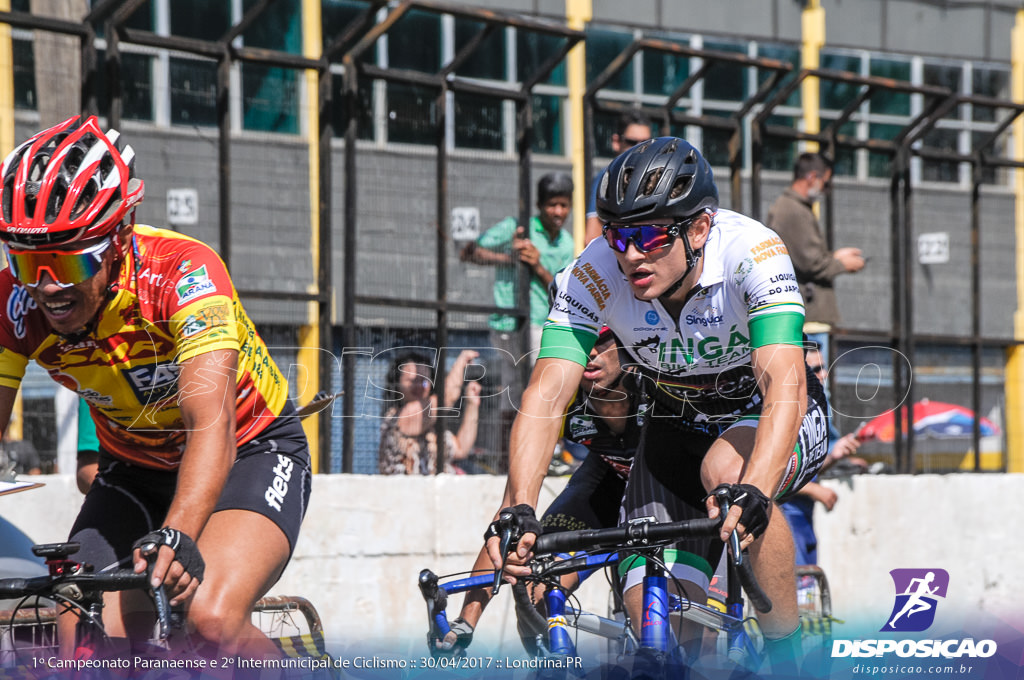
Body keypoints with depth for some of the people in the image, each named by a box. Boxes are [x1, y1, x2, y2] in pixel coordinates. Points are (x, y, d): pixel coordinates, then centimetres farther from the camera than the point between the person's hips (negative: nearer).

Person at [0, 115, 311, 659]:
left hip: (249, 450, -4)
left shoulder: (182, 272, -33)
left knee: (212, 621, -30)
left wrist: (176, 538, -61)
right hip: (136, 468, 4)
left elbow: (211, 424, -44)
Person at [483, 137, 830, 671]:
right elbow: (547, 393, -31)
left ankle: (789, 657, -22)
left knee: (726, 469, -37)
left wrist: (752, 492, -60)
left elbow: (784, 383, -44)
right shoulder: (595, 272, -25)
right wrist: (517, 508, -47)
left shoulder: (750, 252, -32)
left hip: (769, 419, -2)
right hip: (677, 430, 3)